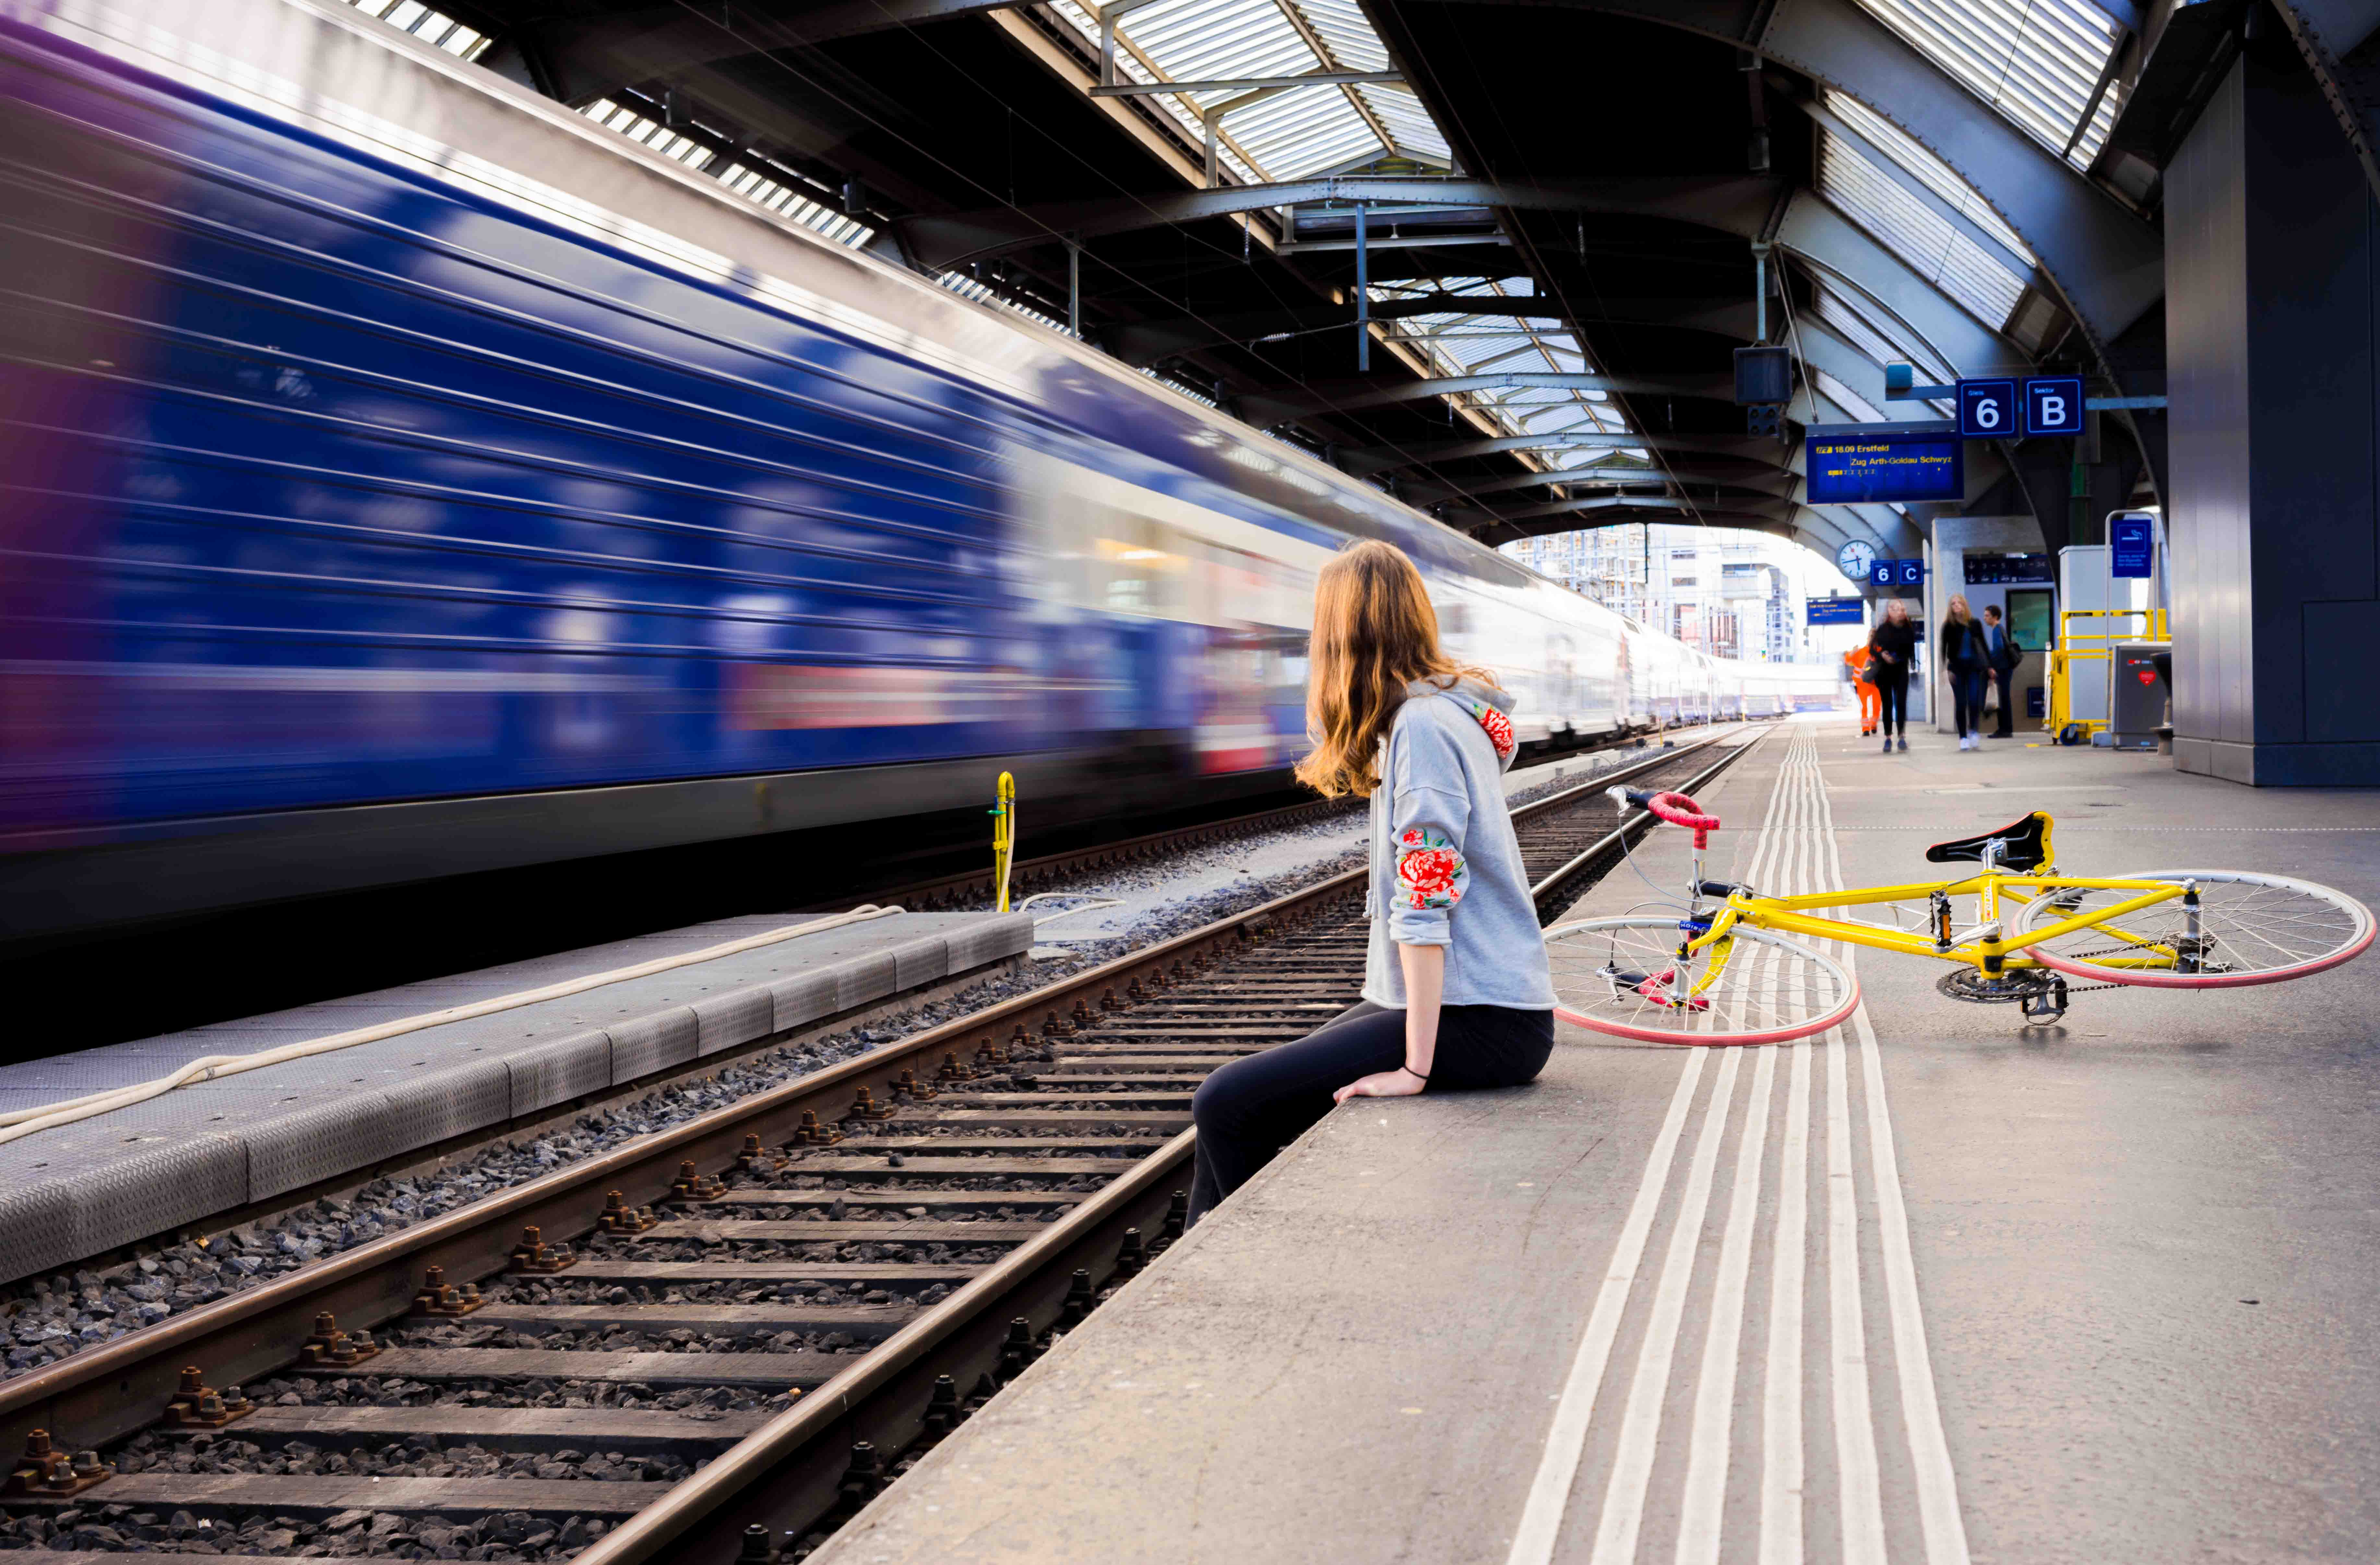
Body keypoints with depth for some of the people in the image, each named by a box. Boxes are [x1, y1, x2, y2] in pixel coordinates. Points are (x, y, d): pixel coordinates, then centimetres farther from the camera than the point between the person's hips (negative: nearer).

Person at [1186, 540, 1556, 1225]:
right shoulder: (1447, 711, 13)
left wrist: (1415, 1068, -22)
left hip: (1477, 1023, -10)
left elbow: (1427, 901, -21)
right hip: (1487, 1003, 10)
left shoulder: (1421, 725, -16)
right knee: (1247, 1093, 10)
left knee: (1228, 1106, -13)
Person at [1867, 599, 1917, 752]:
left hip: (1901, 670, 1)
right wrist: (1882, 655, -21)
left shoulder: (1909, 628, -1)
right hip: (1884, 670, -1)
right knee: (1887, 704, 6)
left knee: (1901, 703, -9)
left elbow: (1911, 649, 8)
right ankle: (1888, 738, 13)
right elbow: (1872, 648, -3)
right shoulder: (1883, 628, -6)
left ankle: (1902, 736, -7)